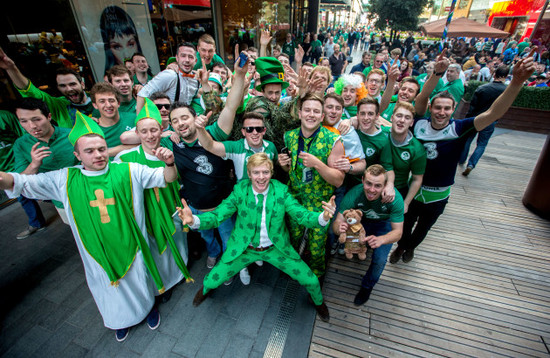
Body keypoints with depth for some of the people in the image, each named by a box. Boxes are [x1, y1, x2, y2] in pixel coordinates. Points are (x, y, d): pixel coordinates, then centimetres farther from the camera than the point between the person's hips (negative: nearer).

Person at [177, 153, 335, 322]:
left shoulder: (281, 191, -16)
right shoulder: (239, 191, -18)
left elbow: (302, 215, -20)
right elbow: (216, 216, -19)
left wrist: (324, 216, -42)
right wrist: (193, 220, -41)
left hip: (276, 249, 1)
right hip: (244, 249, 0)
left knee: (311, 281, 0)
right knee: (212, 281, 2)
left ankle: (318, 301, 40)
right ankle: (205, 289, 45)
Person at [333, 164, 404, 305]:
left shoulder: (395, 198, -36)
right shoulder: (354, 194, -34)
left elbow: (398, 231, -28)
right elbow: (337, 222, -30)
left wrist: (381, 240, -50)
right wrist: (339, 228, -56)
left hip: (384, 224, -1)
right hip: (361, 220, 1)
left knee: (380, 260, -17)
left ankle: (367, 286, 15)